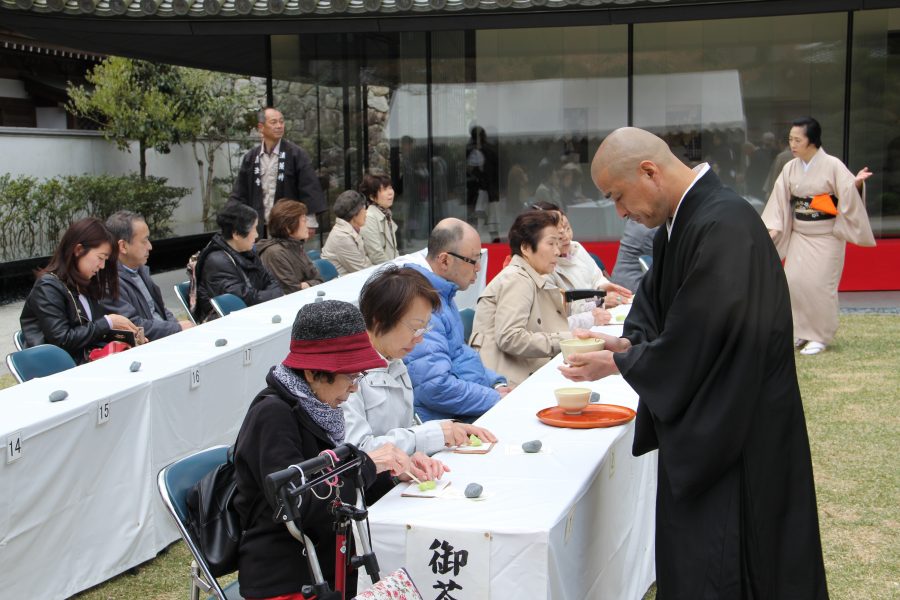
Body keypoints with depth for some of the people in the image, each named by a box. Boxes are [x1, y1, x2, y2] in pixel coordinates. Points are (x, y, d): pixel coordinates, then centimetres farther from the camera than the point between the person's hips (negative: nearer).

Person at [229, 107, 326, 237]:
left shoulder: (297, 154, -2)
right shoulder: (250, 158, 7)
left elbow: (309, 189, -5)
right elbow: (239, 194, 10)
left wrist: (309, 222, -10)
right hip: (259, 228, 3)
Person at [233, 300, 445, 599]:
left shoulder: (312, 406, 7)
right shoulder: (271, 415, -17)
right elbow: (298, 506, -24)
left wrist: (396, 469, -1)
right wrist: (369, 464, -19)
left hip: (329, 560, 8)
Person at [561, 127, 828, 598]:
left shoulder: (724, 227, -25)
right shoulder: (677, 222, 6)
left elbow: (697, 342, -26)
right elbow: (658, 303, 17)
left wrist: (618, 363, -13)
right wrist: (628, 341, -3)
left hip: (733, 432, -9)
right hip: (696, 423, 9)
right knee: (688, 561, 17)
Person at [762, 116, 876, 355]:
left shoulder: (832, 165, -11)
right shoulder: (790, 168, 2)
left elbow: (848, 195, -13)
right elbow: (780, 199, 4)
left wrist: (857, 183, -31)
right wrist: (774, 228, -2)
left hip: (826, 236, -5)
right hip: (799, 235, 5)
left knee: (818, 284, -7)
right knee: (793, 282, -1)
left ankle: (820, 337, 7)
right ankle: (800, 332, 15)